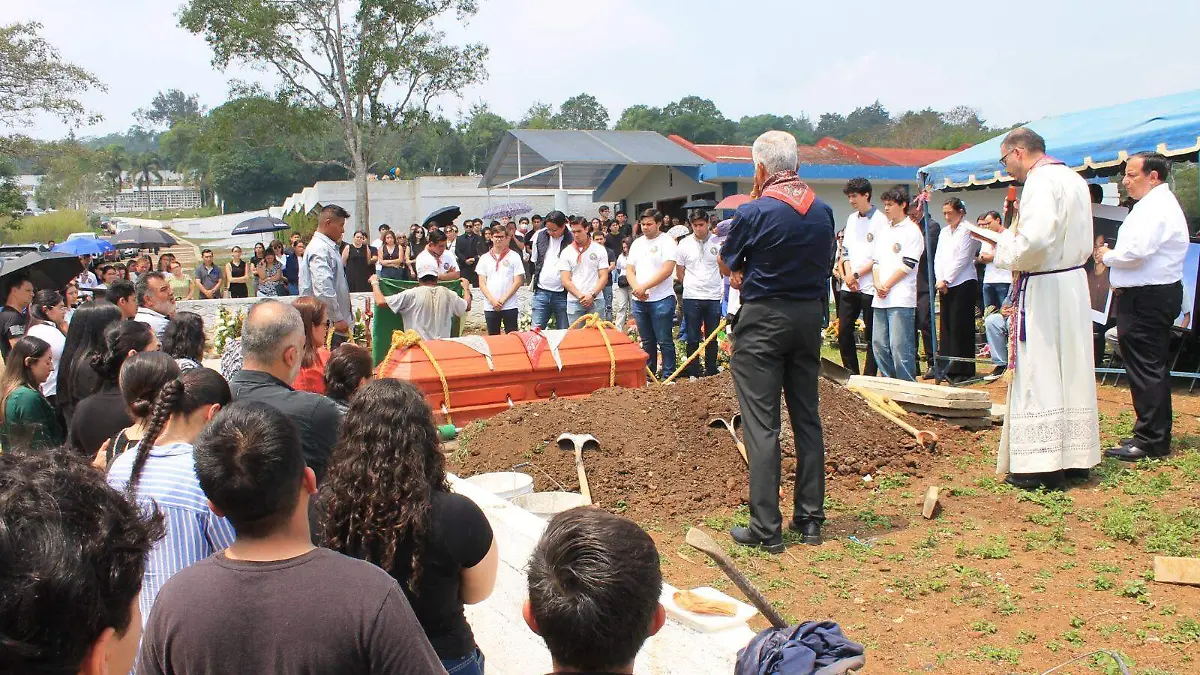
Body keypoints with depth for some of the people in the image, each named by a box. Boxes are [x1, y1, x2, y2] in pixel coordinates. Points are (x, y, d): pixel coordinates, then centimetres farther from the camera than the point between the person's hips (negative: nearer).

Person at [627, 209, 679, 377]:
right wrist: (636, 288, -8)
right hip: (639, 301, 6)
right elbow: (629, 270, 11)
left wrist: (644, 287, -18)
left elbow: (667, 270, -16)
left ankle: (668, 376, 4)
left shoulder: (667, 242, -5)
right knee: (647, 342, 13)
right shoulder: (637, 244, 14)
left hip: (661, 300, -6)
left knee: (664, 342, -2)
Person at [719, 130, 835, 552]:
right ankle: (810, 520, 19)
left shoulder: (754, 212, -14)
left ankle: (766, 529, 1)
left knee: (761, 424, -1)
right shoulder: (823, 210, 3)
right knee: (807, 419, 13)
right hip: (810, 316, 6)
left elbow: (727, 265, -1)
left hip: (763, 319, -5)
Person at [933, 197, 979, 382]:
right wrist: (939, 280, 1)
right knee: (946, 326, 6)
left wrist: (946, 280, -9)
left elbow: (962, 259, -11)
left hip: (963, 283, -7)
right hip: (945, 285, 7)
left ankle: (963, 370, 0)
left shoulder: (967, 230, -5)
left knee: (960, 327, -5)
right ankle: (947, 368, 10)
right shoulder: (944, 232, 18)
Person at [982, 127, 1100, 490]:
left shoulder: (1041, 181, -15)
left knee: (1039, 373, -4)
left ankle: (1043, 466, 1)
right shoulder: (1074, 179, 14)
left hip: (1044, 290, -9)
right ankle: (1076, 456, 22)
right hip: (1074, 282, 9)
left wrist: (1005, 246, -9)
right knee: (1070, 371, 14)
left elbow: (1035, 240, -28)